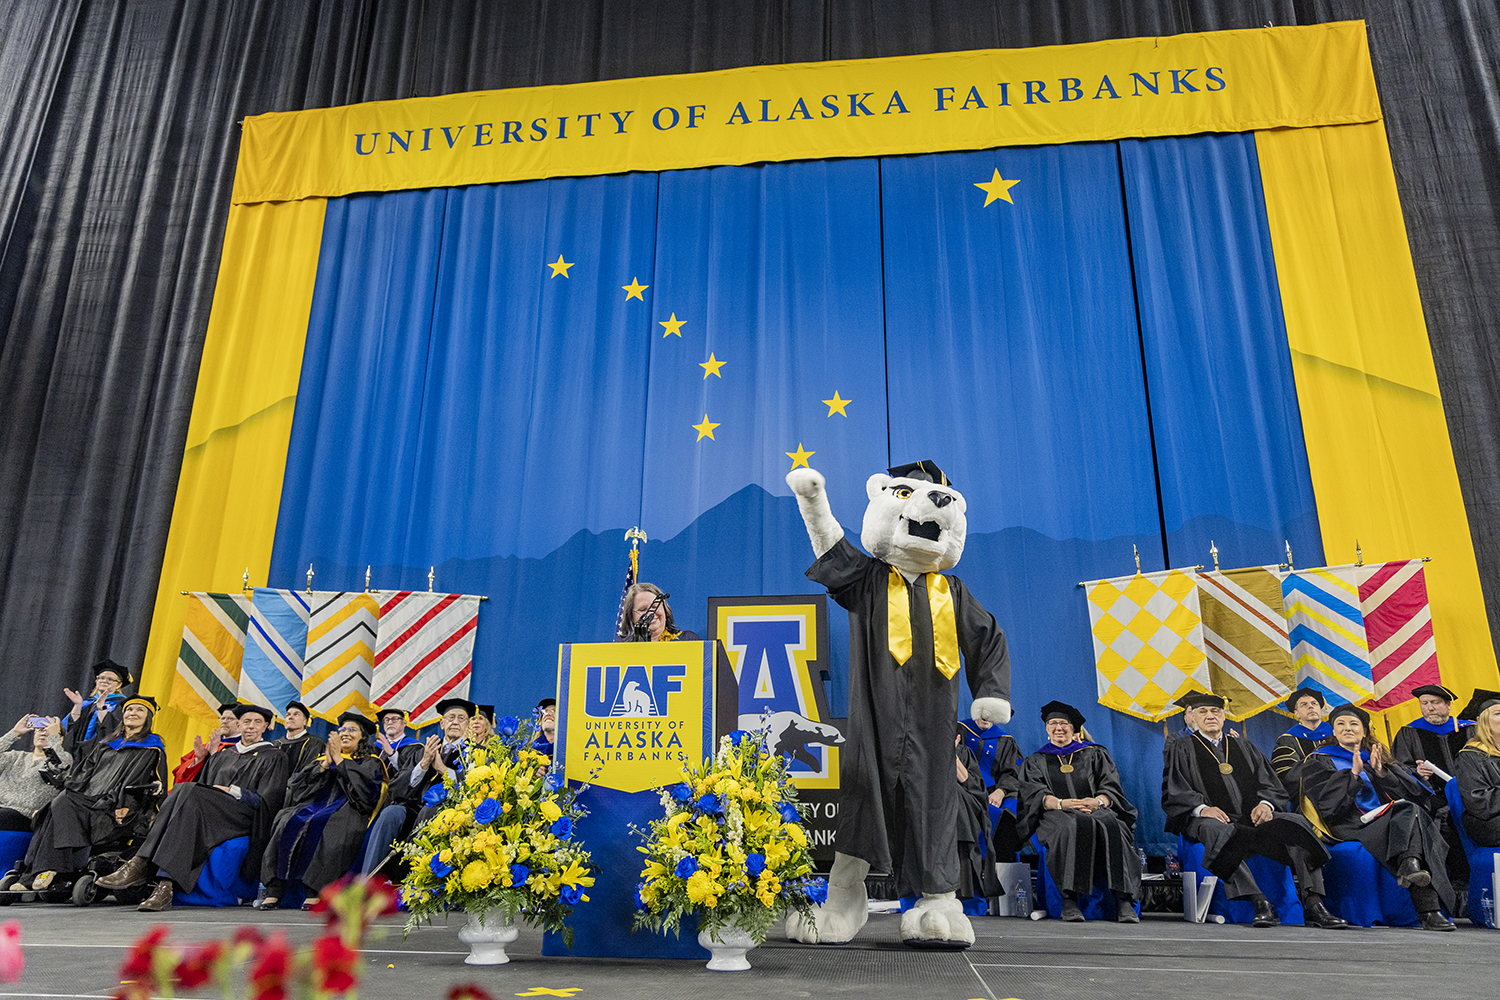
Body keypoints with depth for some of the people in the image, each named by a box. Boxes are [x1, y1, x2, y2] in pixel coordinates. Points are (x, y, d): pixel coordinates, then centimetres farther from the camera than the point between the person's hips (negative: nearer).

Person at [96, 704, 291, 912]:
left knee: (192, 793, -29)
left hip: (245, 817, -5)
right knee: (182, 789, -24)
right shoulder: (222, 756, 27)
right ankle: (140, 865, -36)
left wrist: (232, 791, -7)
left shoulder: (274, 757, 10)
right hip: (212, 815, 5)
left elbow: (267, 801, 0)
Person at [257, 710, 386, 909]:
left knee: (317, 826, -35)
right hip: (315, 804, 4)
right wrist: (326, 763, -1)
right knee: (288, 823, -27)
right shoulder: (322, 757, 28)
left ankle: (314, 892, -36)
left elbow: (364, 785, -7)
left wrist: (338, 758, -3)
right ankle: (274, 891, -31)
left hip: (345, 811, -4)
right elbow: (300, 784, 12)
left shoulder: (370, 762, 16)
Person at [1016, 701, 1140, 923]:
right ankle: (1069, 900, -39)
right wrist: (1060, 803, -17)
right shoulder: (1035, 761, 21)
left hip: (1096, 811, 1)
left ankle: (1124, 901, -38)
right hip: (1057, 815, -1)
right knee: (1073, 827, -37)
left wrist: (1098, 801, -14)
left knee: (1112, 827, -34)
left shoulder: (1094, 754, 22)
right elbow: (1034, 794, 4)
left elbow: (1111, 786, 9)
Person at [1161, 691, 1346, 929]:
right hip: (1214, 819, -4)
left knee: (1296, 825, -24)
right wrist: (1201, 807, -18)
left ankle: (1313, 905, -29)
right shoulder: (1183, 748, 14)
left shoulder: (1244, 747, 25)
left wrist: (1266, 804, -8)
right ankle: (1260, 904, -43)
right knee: (1217, 831, -39)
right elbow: (1173, 793, 2)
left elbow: (1272, 785, 16)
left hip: (1254, 818, 4)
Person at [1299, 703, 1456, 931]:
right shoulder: (1319, 762, 12)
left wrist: (1381, 773, -7)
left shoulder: (1379, 757, 25)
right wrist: (1353, 774, -12)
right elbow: (1326, 803, -5)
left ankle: (1411, 866, -51)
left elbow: (1411, 792, 9)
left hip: (1391, 822, 4)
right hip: (1353, 826, -4)